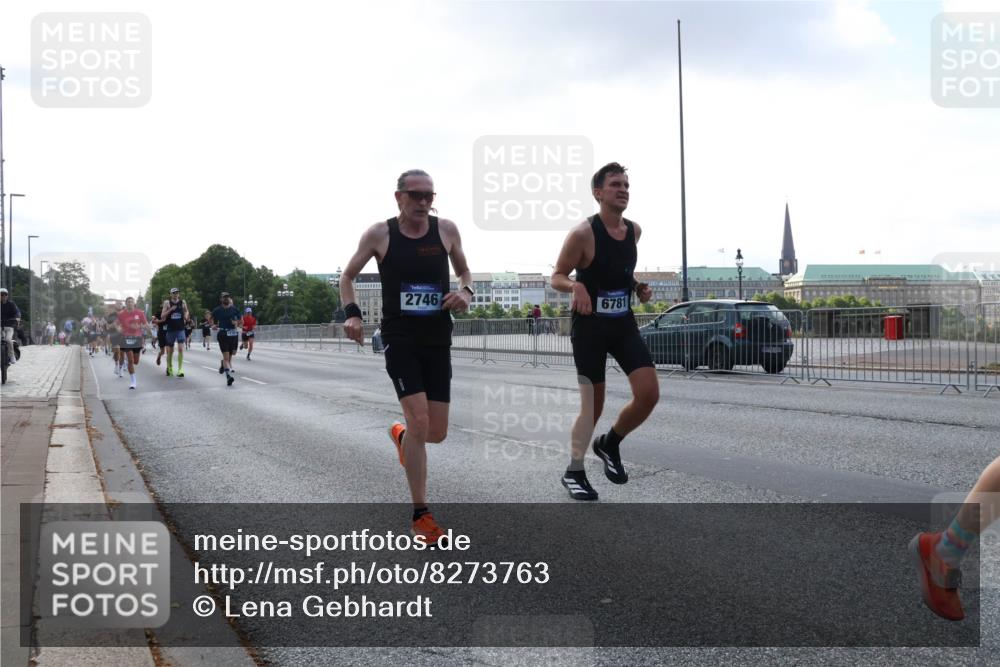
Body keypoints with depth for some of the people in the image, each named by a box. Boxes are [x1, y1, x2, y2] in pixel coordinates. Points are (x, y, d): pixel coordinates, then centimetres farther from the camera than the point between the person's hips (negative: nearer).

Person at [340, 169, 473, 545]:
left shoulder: (446, 230, 0)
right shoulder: (379, 234, -5)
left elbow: (464, 271, 17)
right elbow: (348, 276, 9)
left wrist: (466, 292, -6)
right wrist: (352, 313, -7)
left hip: (438, 340, 3)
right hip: (400, 339, -3)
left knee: (437, 431, 4)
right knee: (419, 421, -16)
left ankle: (400, 435, 43)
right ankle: (420, 515, -3)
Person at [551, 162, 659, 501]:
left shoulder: (634, 230, 4)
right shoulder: (583, 233, -15)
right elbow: (557, 276, -9)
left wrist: (638, 286, 4)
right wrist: (575, 285, -29)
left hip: (623, 323, 5)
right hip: (589, 325, -5)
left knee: (649, 393, -9)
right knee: (592, 403, -1)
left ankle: (610, 443, 17)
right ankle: (574, 472, 17)